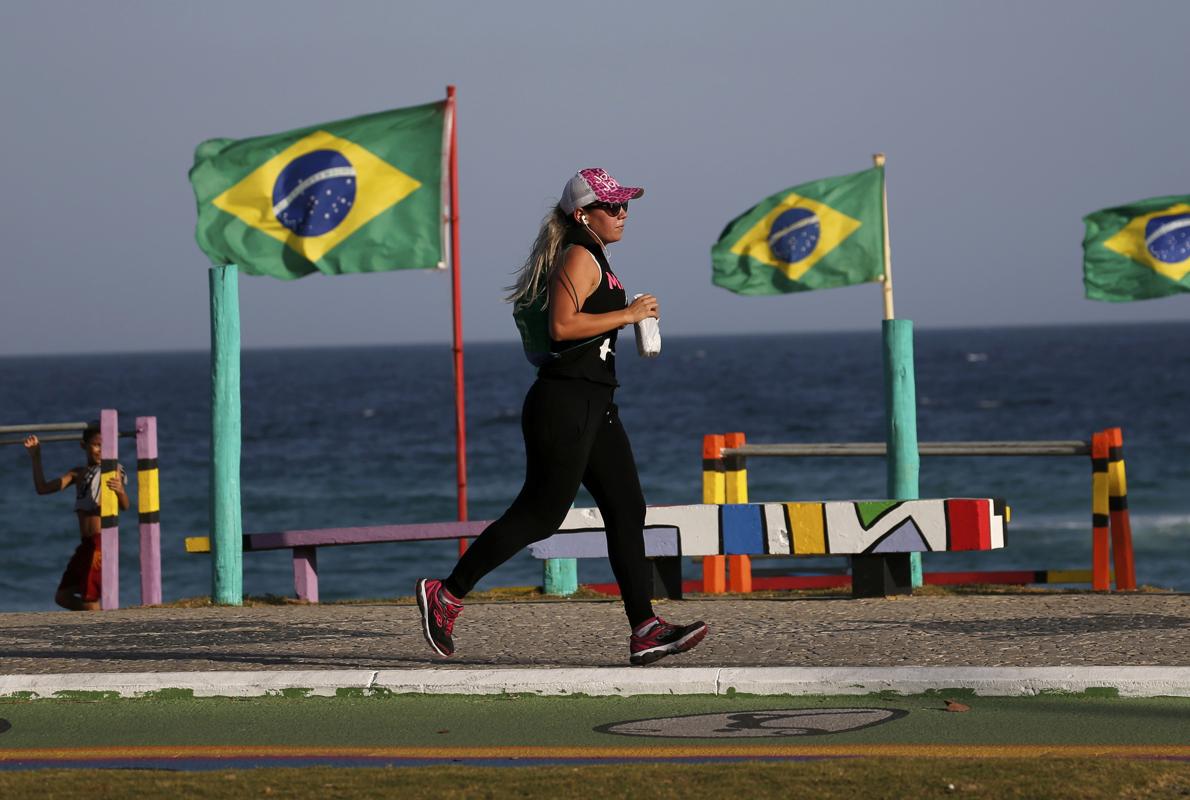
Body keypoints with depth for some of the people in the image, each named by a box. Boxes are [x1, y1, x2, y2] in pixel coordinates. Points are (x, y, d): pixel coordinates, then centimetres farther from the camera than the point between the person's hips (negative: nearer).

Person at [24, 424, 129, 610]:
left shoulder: (112, 470, -4)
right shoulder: (79, 473, 15)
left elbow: (125, 506, -15)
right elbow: (43, 488, 11)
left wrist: (120, 491, -37)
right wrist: (35, 457, 3)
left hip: (102, 543, -7)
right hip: (86, 545, 7)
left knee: (89, 602, -8)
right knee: (62, 597, 8)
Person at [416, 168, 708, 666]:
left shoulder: (592, 259, 19)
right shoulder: (579, 257, -12)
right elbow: (562, 325, -25)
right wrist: (627, 314, -19)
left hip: (593, 407, 11)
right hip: (565, 404, -11)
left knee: (627, 511, 3)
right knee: (540, 515, -7)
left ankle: (644, 631, -1)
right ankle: (445, 596, 2)